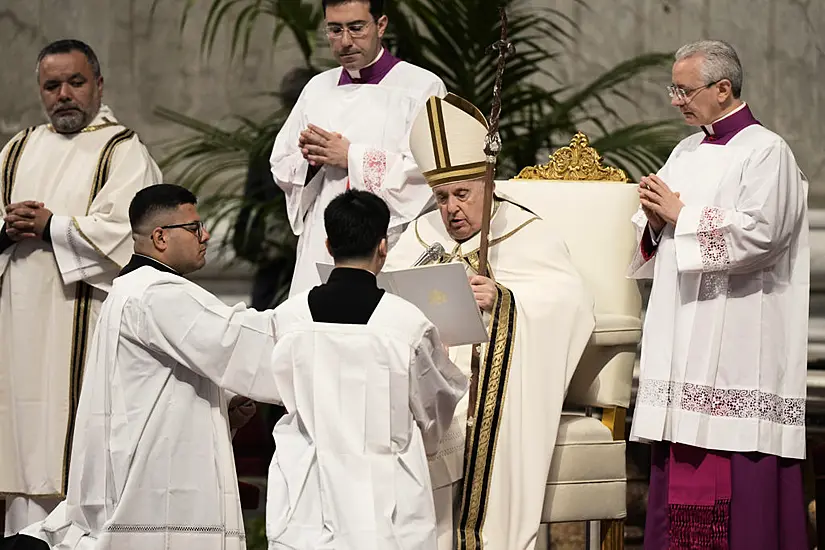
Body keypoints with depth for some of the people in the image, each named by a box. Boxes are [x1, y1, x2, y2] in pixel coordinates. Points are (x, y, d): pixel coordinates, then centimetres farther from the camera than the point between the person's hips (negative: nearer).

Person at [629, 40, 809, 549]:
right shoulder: (687, 152, 18)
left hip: (737, 344, -7)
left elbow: (757, 234, -19)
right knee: (681, 466, 5)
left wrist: (680, 215, -11)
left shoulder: (767, 153, -6)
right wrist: (655, 219, -1)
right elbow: (656, 240, 22)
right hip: (684, 337, 8)